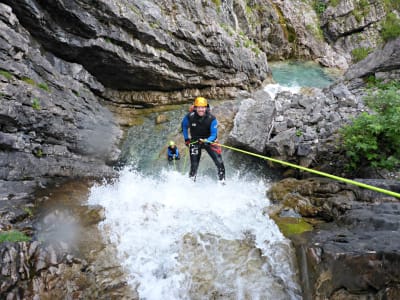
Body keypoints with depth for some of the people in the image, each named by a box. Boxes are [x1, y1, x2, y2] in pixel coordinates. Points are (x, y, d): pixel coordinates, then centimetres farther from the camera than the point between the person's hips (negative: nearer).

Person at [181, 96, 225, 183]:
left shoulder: (211, 119, -21)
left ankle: (222, 181, 6)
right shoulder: (190, 116, -17)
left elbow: (214, 134, -17)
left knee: (219, 162, -10)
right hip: (195, 141, 0)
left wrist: (207, 141, -36)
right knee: (194, 165, -3)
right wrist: (186, 138, 4)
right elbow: (184, 126, 5)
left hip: (209, 141, 0)